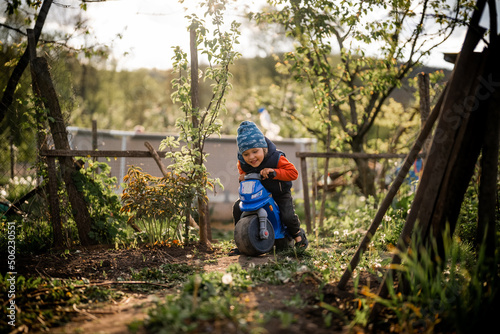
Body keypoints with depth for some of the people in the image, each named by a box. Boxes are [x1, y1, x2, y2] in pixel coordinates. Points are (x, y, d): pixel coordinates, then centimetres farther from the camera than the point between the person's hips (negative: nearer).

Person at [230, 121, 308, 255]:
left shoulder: (276, 158, -27)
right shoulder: (243, 162, -14)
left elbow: (293, 173, -27)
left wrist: (273, 172, -39)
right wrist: (243, 176, -13)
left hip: (280, 193, -4)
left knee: (288, 216, -24)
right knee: (238, 207, -10)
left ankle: (298, 234, 13)